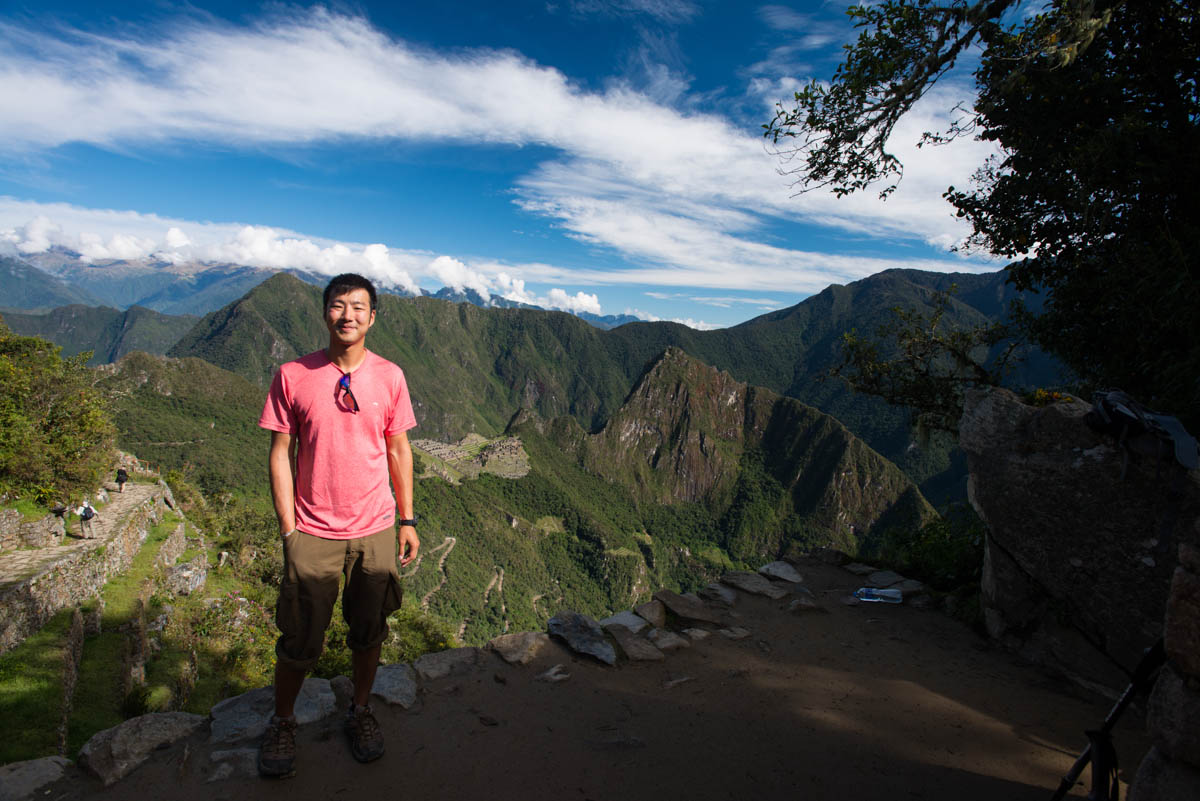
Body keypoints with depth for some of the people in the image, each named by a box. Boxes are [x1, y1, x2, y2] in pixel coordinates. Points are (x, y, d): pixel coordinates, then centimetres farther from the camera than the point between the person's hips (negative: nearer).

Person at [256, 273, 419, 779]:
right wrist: (288, 529, -5)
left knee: (368, 632, 15)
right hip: (313, 534, -1)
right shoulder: (292, 376, -6)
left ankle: (360, 712, 39)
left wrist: (407, 520, 4)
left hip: (376, 531, 2)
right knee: (300, 641, 9)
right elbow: (280, 453, -2)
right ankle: (282, 723, 37)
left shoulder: (389, 376, -2)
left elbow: (399, 450, 5)